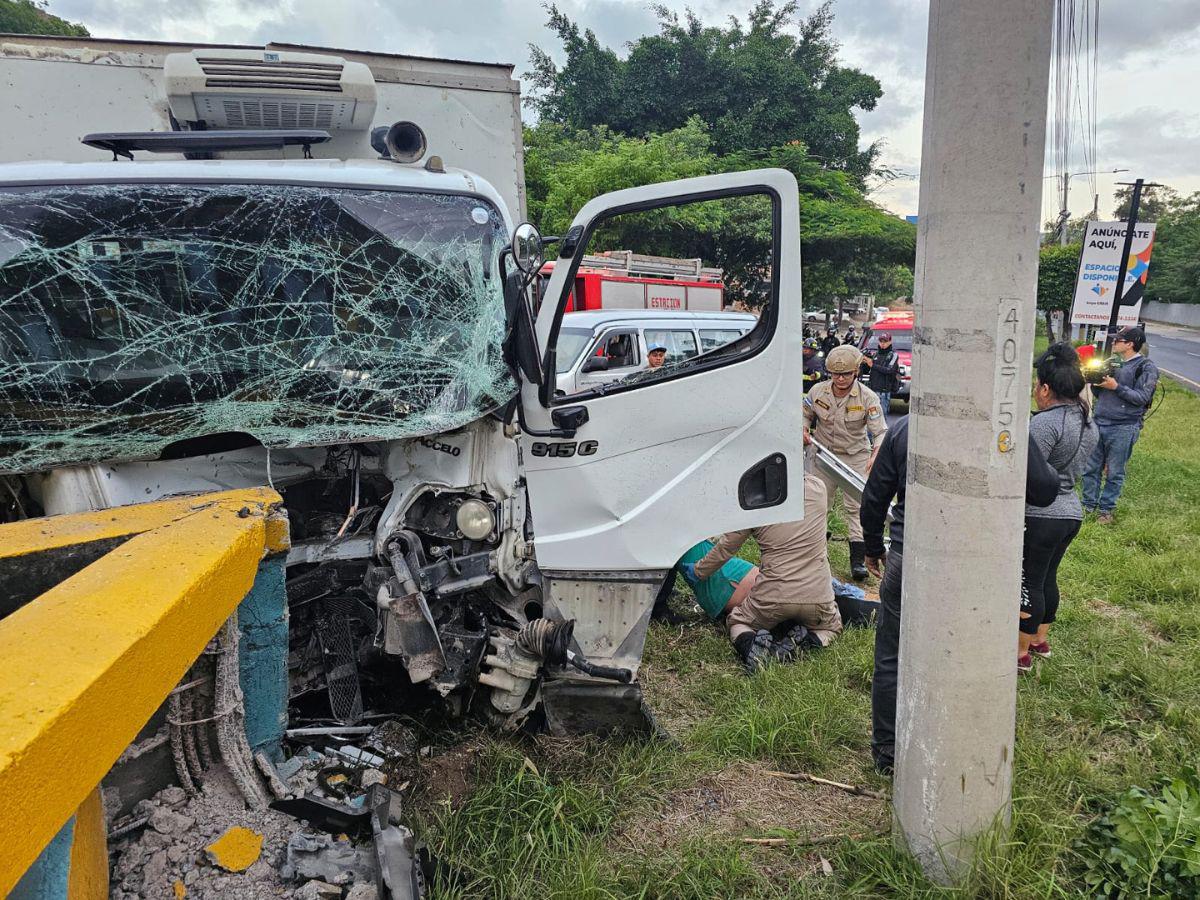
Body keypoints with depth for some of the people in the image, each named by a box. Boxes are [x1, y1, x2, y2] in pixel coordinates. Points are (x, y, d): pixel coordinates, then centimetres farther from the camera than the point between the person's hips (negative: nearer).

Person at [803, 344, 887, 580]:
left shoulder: (867, 397, -19)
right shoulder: (818, 392, -10)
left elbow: (880, 431, -21)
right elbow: (806, 414, 8)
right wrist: (804, 429, -14)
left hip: (856, 457, -3)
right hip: (824, 453, 3)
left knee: (855, 506, -4)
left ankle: (857, 560, -2)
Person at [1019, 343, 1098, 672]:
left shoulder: (1045, 423, -20)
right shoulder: (1088, 422, 9)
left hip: (1040, 516, -9)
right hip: (1071, 511, 9)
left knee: (1029, 583, 3)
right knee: (1047, 579, 21)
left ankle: (1022, 654, 14)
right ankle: (1041, 640, 36)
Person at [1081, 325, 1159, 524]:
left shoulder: (1146, 367, -5)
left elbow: (1142, 397, -13)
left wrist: (1116, 387, -17)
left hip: (1123, 427, -5)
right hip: (1099, 422, 5)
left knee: (1114, 472, 5)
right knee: (1091, 468, 7)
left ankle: (1106, 509, 16)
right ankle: (1089, 505, 18)